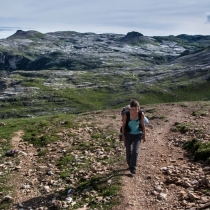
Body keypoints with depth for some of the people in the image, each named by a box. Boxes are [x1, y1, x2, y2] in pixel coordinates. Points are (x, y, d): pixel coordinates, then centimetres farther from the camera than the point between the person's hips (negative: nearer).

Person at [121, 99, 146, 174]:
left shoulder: (141, 114, -15)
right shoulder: (126, 114, -18)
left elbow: (143, 125, -4)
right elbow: (123, 125, -6)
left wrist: (144, 136, 2)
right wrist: (123, 135, -3)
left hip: (137, 135, 0)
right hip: (128, 135, 0)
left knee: (135, 151, -11)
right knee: (128, 151, 12)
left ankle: (133, 167, 0)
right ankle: (130, 165, 34)